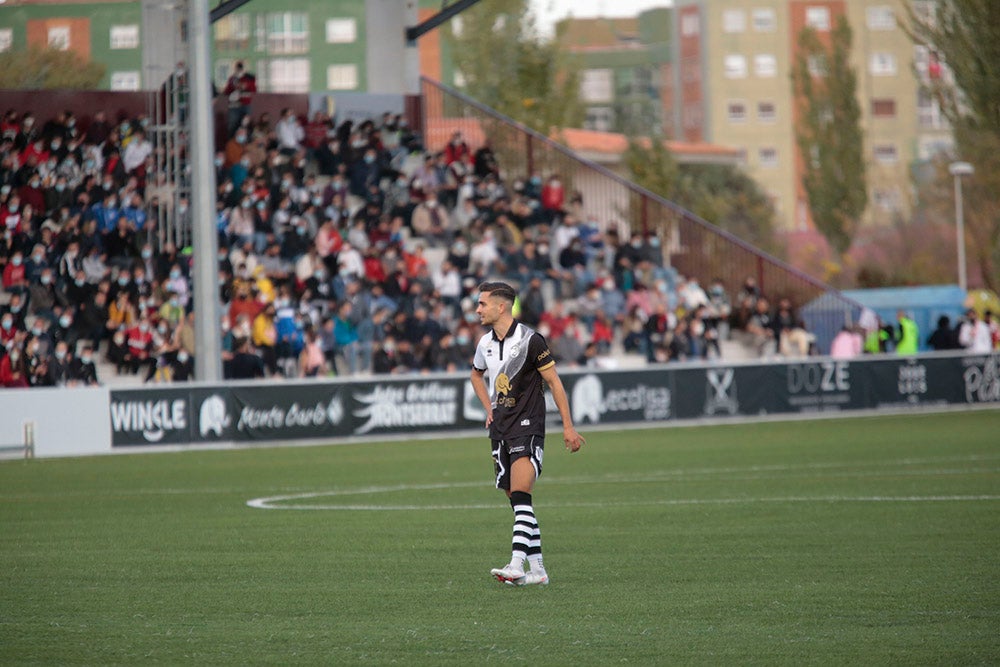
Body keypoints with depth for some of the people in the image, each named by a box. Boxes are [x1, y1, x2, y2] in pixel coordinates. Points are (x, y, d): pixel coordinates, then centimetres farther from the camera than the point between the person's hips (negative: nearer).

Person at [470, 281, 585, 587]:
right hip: (500, 427, 7)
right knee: (518, 502, 6)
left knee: (520, 496, -20)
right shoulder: (485, 343, 9)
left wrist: (568, 426, -7)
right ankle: (537, 569, 10)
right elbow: (476, 374, 31)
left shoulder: (530, 340, -11)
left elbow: (554, 382, -6)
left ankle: (517, 564, -28)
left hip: (527, 424, -7)